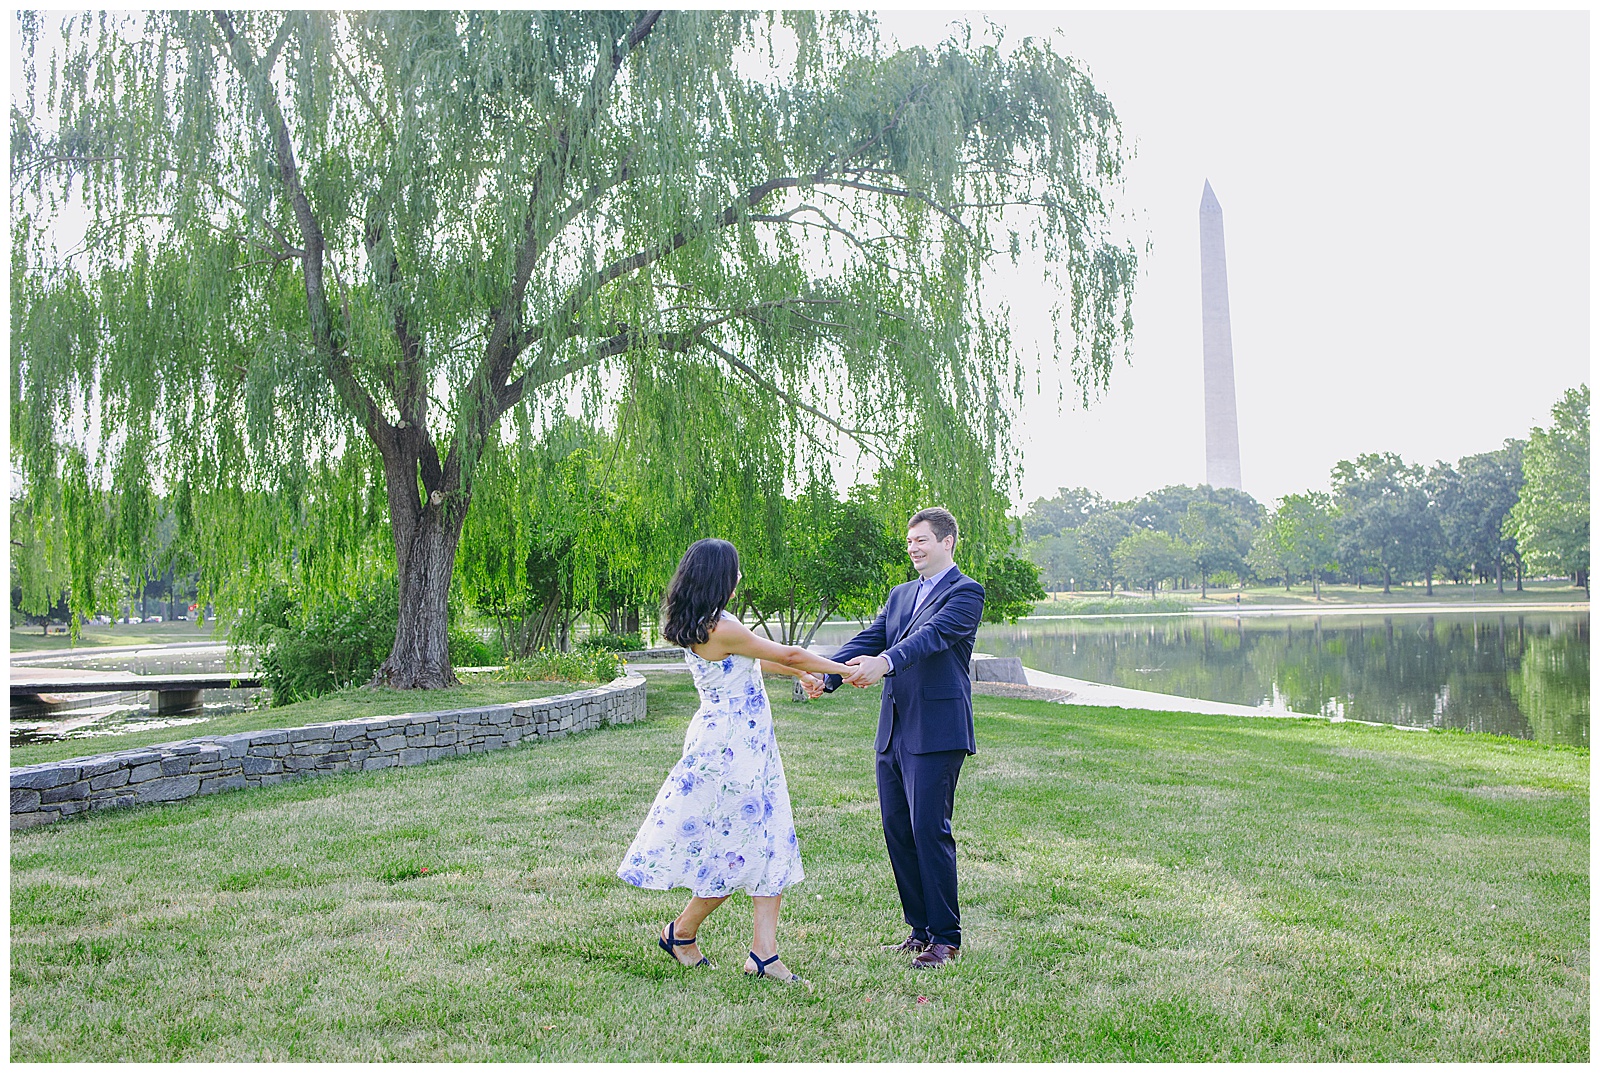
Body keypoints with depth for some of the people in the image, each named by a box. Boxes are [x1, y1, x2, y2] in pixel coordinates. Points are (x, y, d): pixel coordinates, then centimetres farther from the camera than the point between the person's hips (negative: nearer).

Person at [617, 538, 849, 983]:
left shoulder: (701, 626, 9)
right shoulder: (722, 629, -21)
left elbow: (748, 661, 24)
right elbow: (787, 654, -14)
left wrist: (800, 674, 29)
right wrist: (844, 668, -2)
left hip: (748, 749, 10)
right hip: (728, 750, -10)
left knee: (770, 847, 7)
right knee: (736, 851, 2)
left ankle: (763, 951, 8)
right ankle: (680, 933, 21)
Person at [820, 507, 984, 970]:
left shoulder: (966, 592, -4)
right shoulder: (900, 594, 20)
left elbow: (933, 634, -22)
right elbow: (869, 639, 10)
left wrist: (886, 662, -39)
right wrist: (826, 676, -8)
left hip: (936, 733, -8)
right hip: (893, 733, 8)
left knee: (930, 829, -7)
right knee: (897, 831, 10)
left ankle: (945, 938, 5)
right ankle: (921, 929, 22)